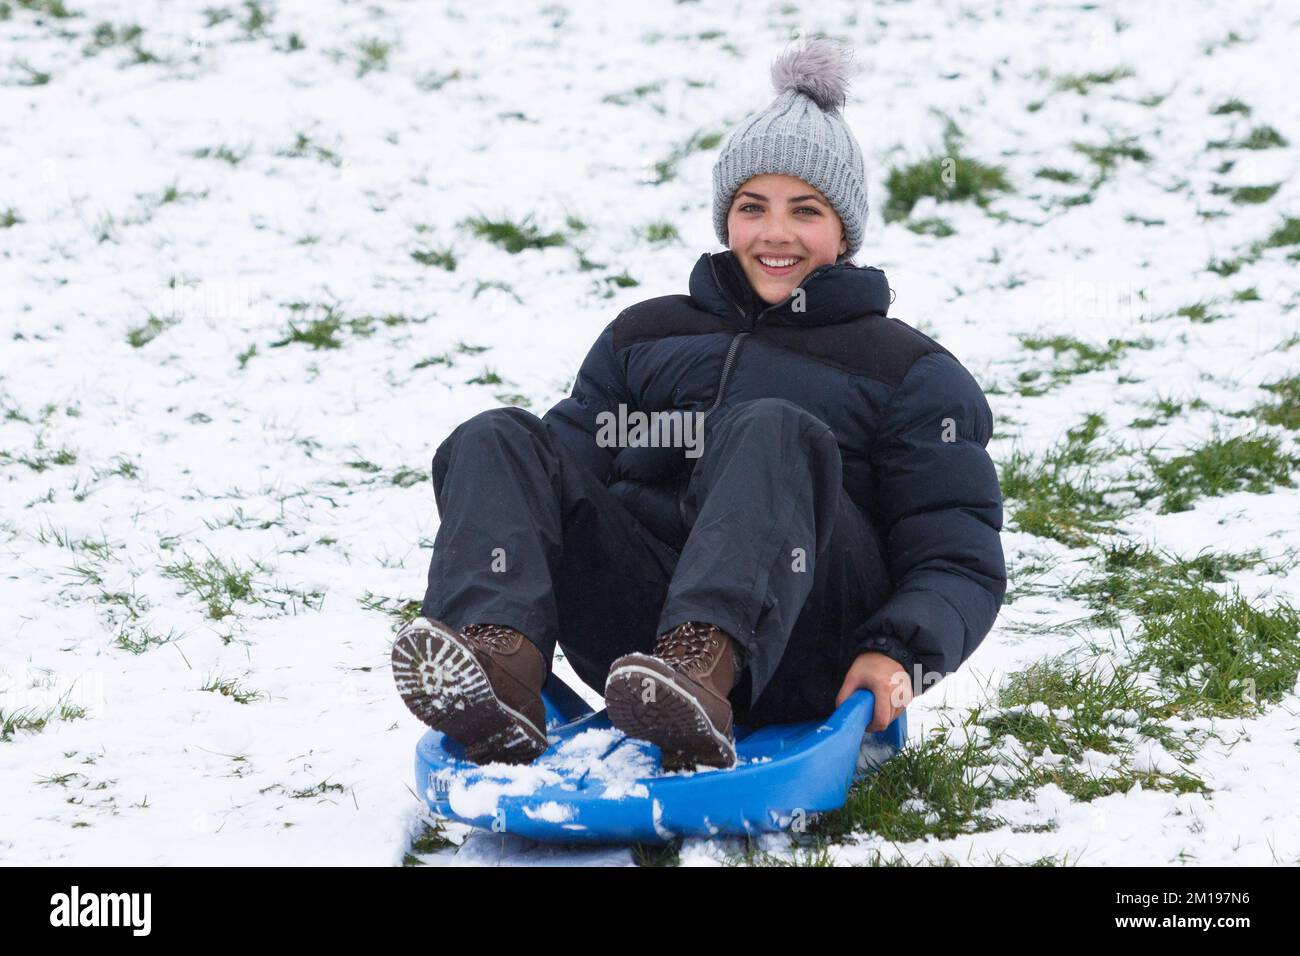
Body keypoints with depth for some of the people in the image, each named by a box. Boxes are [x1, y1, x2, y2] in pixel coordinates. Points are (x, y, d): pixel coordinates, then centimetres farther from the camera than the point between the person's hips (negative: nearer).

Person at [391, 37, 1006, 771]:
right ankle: (499, 663, -43)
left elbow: (962, 556, 7)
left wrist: (900, 655, -14)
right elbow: (569, 466, 20)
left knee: (772, 431, -29)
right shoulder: (642, 338, 27)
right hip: (635, 637, 4)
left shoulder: (909, 373, 15)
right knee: (497, 441, -14)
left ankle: (701, 665, -56)